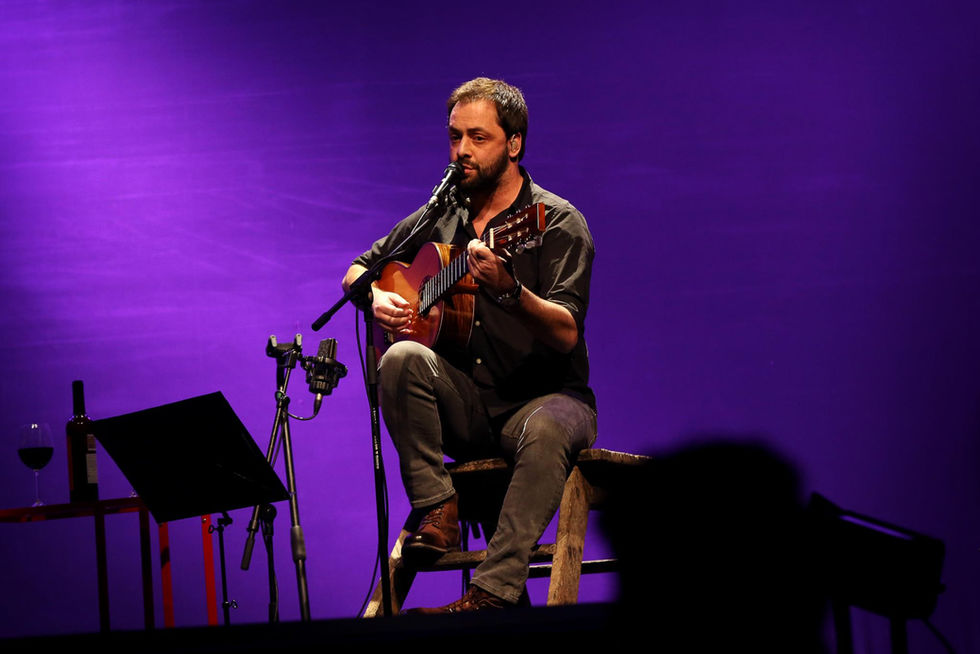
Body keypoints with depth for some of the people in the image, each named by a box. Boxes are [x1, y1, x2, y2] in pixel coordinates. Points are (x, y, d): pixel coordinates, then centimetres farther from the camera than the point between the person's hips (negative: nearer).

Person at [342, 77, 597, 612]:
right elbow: (356, 271, 21)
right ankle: (437, 515, -22)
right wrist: (377, 298, -3)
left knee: (546, 432, -39)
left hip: (542, 395, -4)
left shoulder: (557, 223, -7)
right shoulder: (439, 218, 9)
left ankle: (493, 593, -44)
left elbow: (566, 334, -21)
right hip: (465, 406, 4)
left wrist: (509, 290, -39)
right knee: (403, 358, -26)